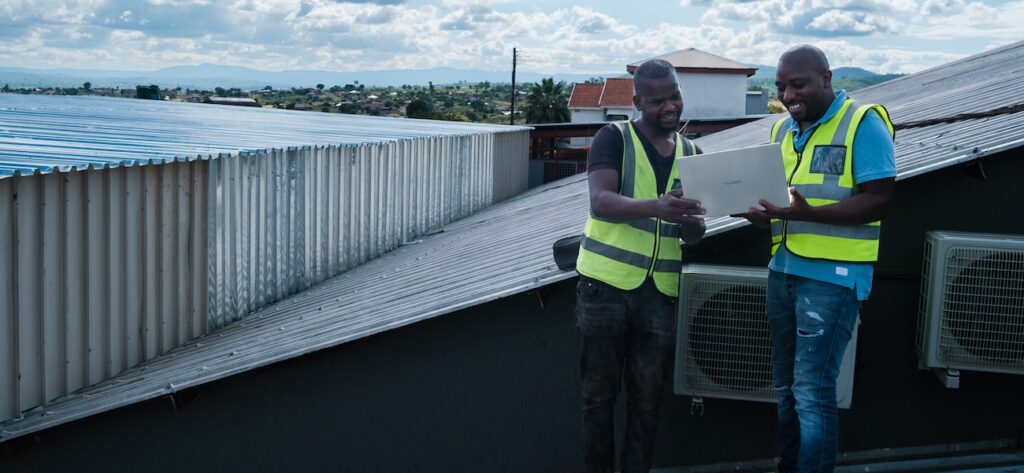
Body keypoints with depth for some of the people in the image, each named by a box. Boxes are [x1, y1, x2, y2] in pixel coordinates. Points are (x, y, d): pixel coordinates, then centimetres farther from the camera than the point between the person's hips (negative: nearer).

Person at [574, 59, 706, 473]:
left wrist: (690, 220, -13)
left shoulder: (690, 152, 12)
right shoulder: (614, 138, -2)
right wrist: (656, 207, -35)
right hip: (606, 285, -3)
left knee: (647, 400, 7)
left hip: (660, 292, 4)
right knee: (599, 395, 4)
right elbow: (600, 202, -18)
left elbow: (694, 236, 11)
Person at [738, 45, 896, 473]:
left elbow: (879, 201, -15)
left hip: (833, 275, -7)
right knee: (785, 383, 13)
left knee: (812, 388, -7)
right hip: (783, 269, 7)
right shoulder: (782, 130, 14)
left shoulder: (863, 123, -8)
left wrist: (806, 213, -26)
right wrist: (761, 212, -4)